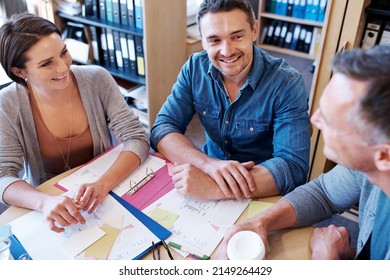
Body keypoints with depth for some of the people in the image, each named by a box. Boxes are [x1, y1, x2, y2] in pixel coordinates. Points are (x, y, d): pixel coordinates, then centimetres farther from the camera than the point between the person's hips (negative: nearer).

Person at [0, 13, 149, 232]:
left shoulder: (97, 80, -12)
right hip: (48, 200, 0)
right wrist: (44, 201, -36)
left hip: (108, 192, 1)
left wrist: (103, 184, -32)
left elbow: (136, 139, -14)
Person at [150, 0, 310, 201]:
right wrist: (209, 164, -29)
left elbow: (293, 167, -26)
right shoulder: (195, 68, -7)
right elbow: (162, 129, -11)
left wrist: (212, 188, -36)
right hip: (209, 171, 4)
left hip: (263, 195, -3)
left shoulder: (287, 84, -18)